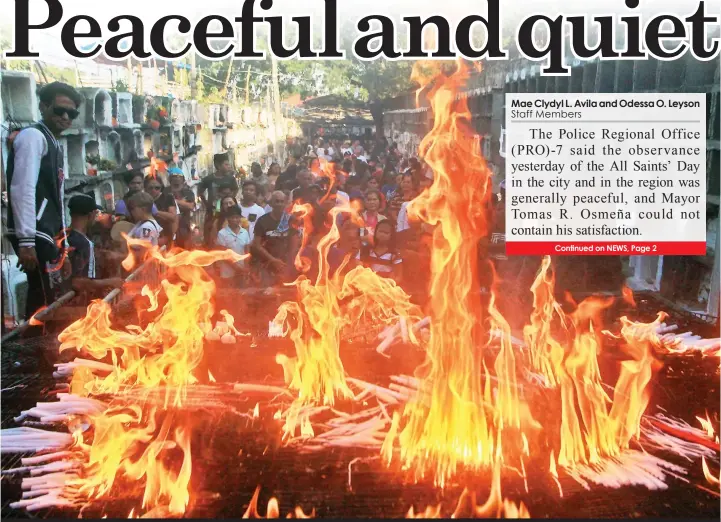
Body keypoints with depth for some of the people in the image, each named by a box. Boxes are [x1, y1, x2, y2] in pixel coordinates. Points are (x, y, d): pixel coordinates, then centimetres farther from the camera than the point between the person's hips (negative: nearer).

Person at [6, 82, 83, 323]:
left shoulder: (54, 145, 23)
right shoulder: (33, 136, -6)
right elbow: (22, 189, -17)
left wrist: (61, 248, 20)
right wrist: (26, 241, -23)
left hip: (46, 235, 9)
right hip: (35, 235, -9)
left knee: (45, 303, 10)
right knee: (45, 303, -10)